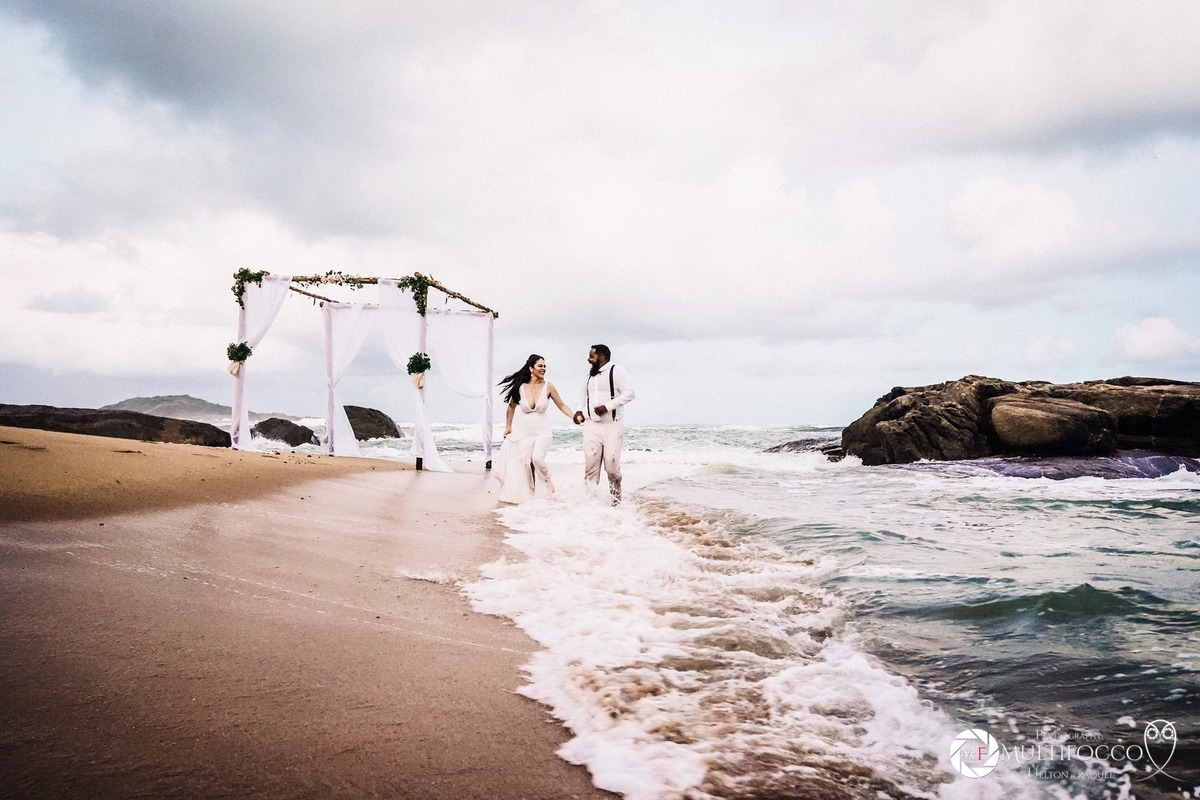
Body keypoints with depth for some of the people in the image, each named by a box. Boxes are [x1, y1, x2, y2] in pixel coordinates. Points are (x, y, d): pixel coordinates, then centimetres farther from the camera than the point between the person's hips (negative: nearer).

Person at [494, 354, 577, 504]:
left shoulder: (548, 386, -7)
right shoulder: (520, 387, -7)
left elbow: (561, 405, 1)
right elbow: (511, 406, 9)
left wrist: (574, 417, -11)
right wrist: (508, 427, 15)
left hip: (542, 431, -1)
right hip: (524, 431, 1)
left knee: (537, 458, -22)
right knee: (526, 463, 4)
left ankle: (548, 481, 6)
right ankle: (530, 494, 21)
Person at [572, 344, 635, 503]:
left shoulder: (616, 371, -4)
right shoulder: (589, 377, 17)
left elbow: (629, 393, -14)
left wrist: (607, 406, -21)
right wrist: (582, 413, 10)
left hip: (612, 426, -6)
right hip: (591, 426, 6)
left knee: (612, 465, -6)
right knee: (590, 465, -2)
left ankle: (616, 498, 9)